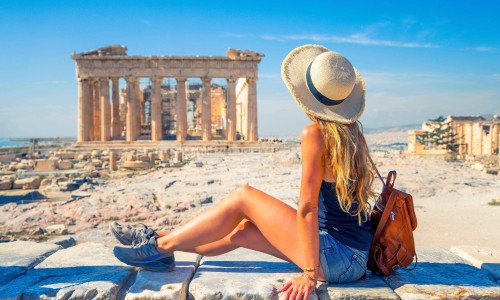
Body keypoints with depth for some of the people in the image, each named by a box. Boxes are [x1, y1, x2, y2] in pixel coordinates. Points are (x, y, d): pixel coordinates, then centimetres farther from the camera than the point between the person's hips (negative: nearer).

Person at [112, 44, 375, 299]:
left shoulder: (315, 134, -17)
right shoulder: (353, 133, 9)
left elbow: (307, 208, -19)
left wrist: (310, 273, -14)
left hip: (337, 258, -8)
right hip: (357, 256, 8)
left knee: (243, 197, -4)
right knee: (243, 231, 12)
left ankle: (159, 245, 9)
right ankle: (160, 247, 26)